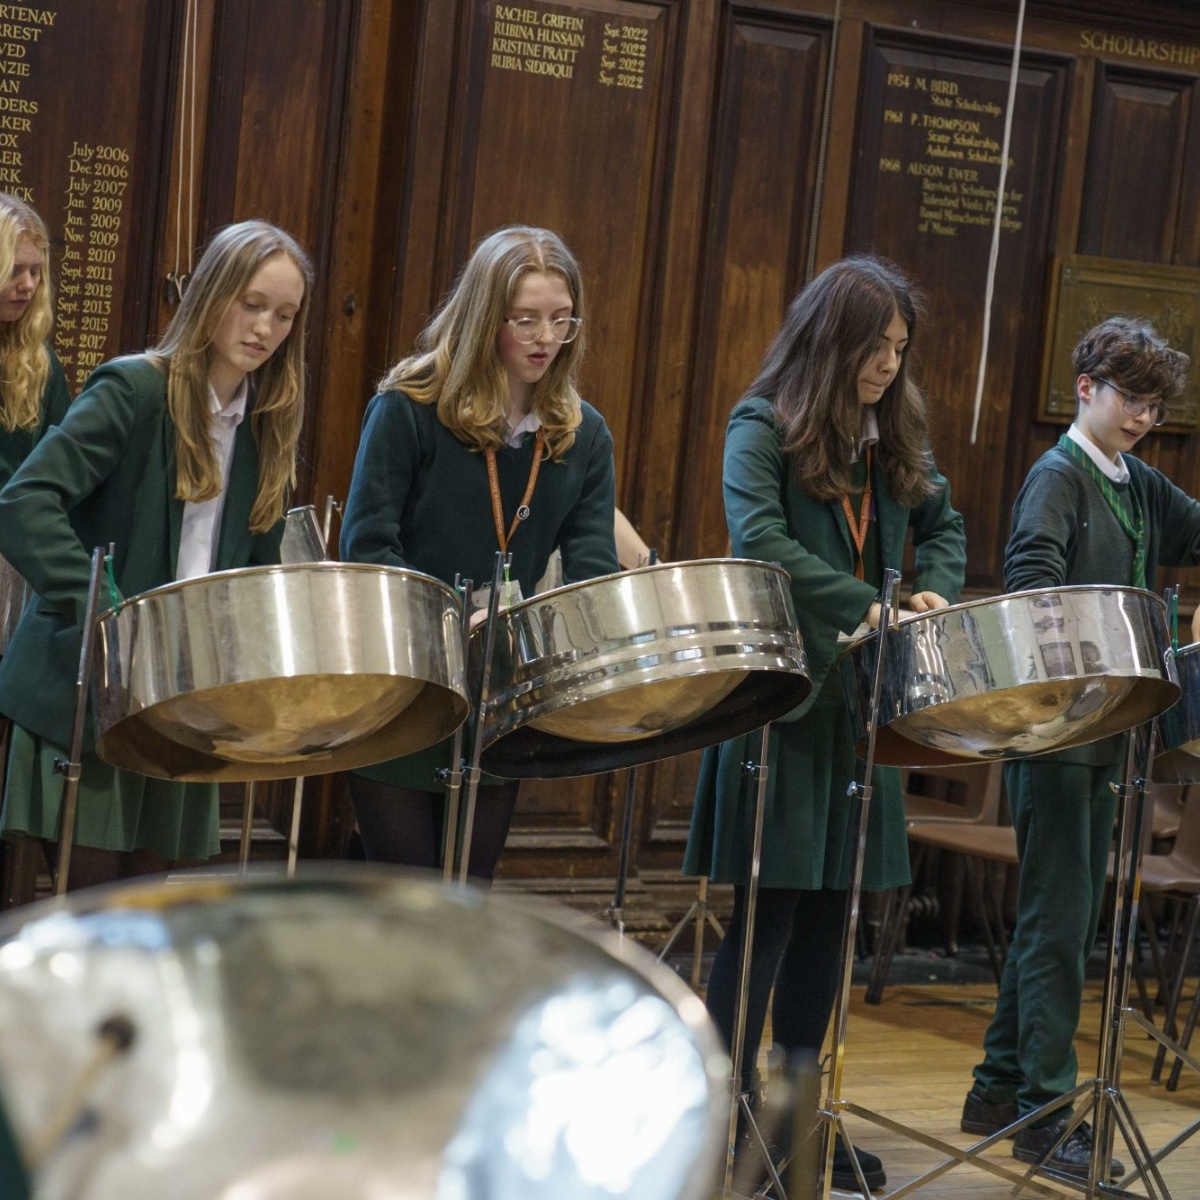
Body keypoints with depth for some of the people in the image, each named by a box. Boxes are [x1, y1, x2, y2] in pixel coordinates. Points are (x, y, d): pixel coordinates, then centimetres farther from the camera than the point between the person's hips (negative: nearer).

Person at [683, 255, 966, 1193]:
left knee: (831, 909, 9)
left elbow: (943, 527, 21)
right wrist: (866, 607, -27)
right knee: (771, 909, -6)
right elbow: (757, 537, -21)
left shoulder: (897, 437, 13)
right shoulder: (764, 428, -7)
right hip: (783, 693, -6)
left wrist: (934, 593, -1)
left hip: (864, 703, 6)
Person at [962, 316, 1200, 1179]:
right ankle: (1045, 1110, -3)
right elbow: (1030, 583, -22)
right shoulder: (1060, 477, -8)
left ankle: (1002, 1087, 22)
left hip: (1106, 729, 8)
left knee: (1067, 913, 13)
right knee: (1060, 915, -7)